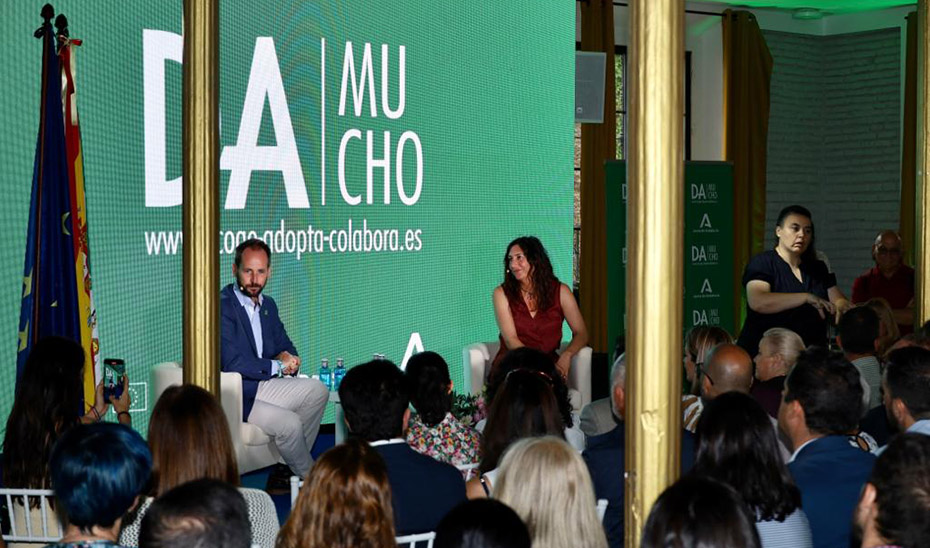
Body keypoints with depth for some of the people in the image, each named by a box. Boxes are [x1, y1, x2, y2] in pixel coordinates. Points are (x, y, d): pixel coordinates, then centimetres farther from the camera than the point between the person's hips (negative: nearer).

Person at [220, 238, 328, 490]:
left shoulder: (268, 305, 11)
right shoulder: (222, 306, -17)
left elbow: (286, 346, 20)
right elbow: (233, 363, -25)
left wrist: (288, 360, -6)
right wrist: (277, 366, -12)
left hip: (260, 386, 9)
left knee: (316, 391, -2)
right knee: (290, 423, -24)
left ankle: (285, 471, 0)